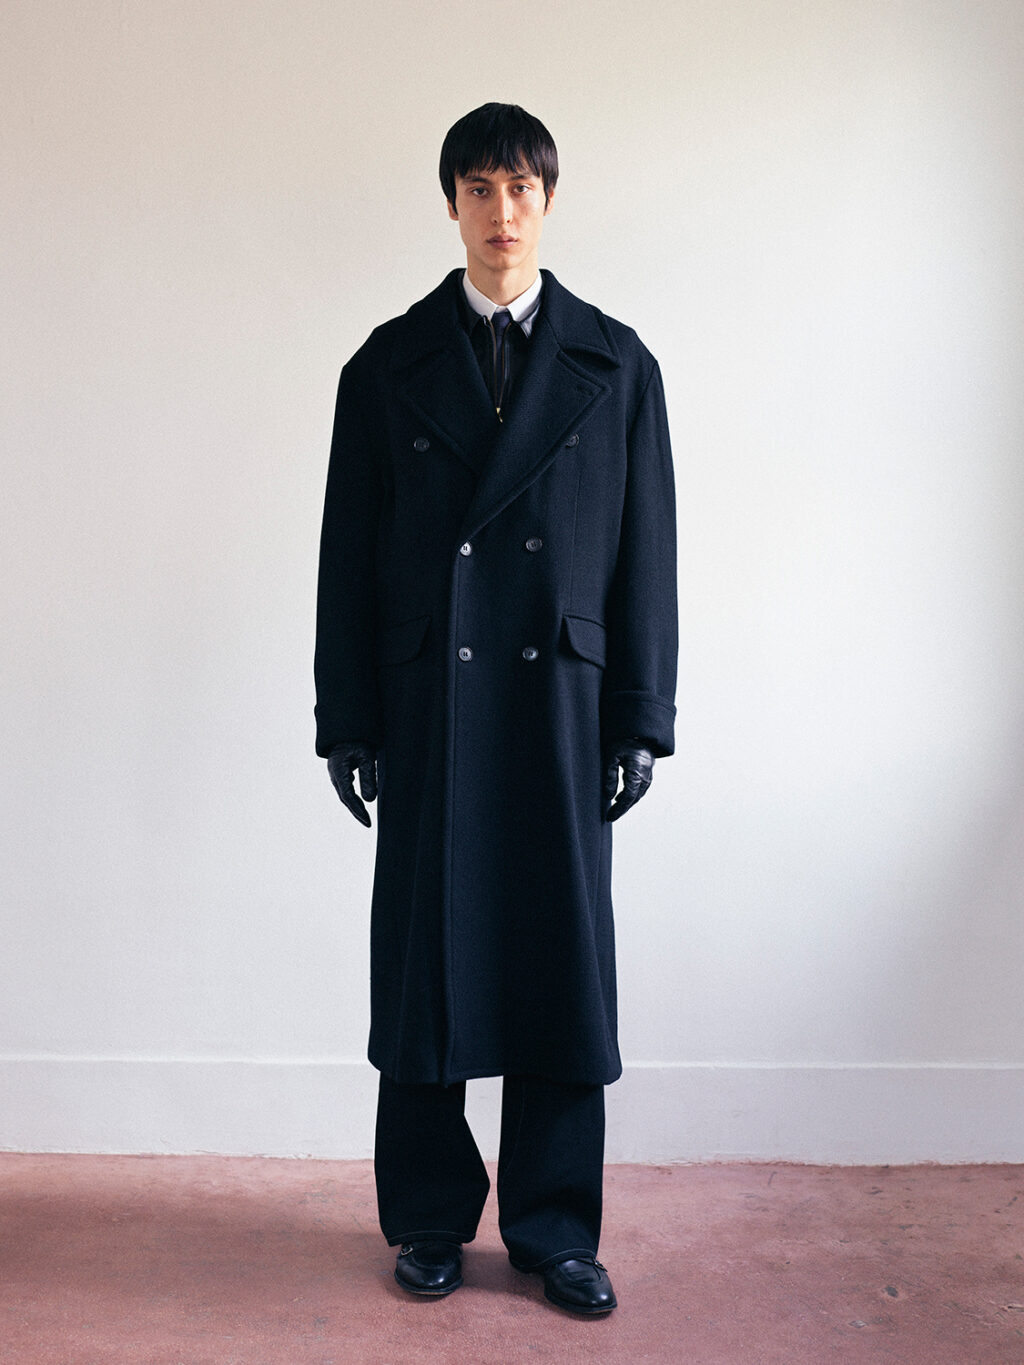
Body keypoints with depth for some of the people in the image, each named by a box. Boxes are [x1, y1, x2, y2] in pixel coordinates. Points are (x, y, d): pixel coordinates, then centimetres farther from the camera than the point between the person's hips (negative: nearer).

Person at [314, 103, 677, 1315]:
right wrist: (348, 720, 0)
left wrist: (641, 718, -1)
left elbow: (647, 553, 5)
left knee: (563, 952, 5)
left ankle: (553, 1221, 22)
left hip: (562, 698, 0)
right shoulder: (389, 366, 7)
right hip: (428, 702, 0)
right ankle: (430, 1216, 24)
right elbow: (349, 555, 5)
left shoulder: (616, 365, 7)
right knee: (424, 953, 6)